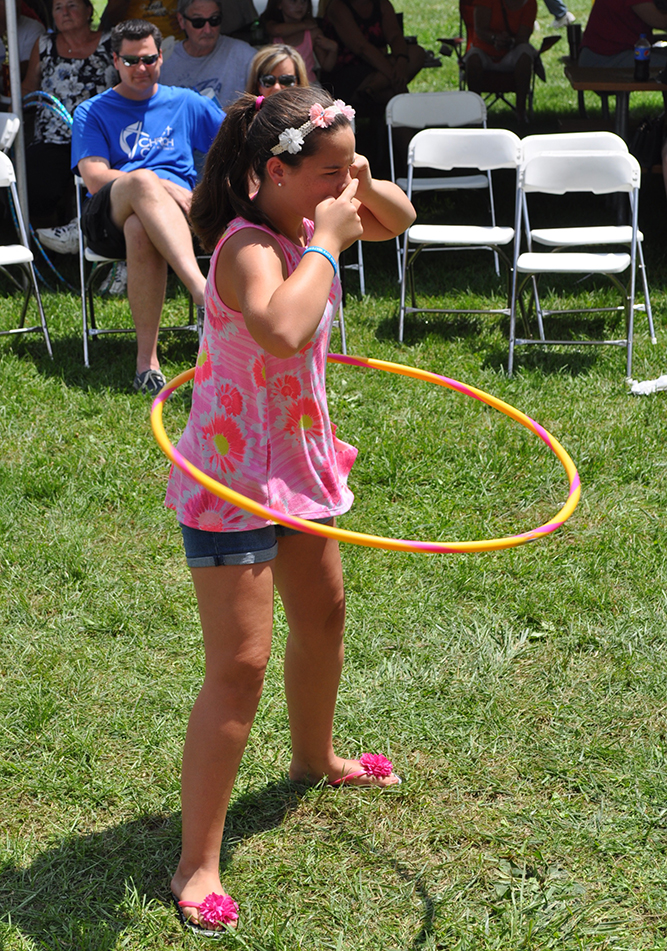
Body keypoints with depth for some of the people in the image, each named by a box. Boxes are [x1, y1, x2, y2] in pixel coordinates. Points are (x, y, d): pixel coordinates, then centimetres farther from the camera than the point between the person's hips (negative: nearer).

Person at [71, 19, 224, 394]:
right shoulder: (93, 113, 17)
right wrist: (165, 186, -13)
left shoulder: (186, 103, 23)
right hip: (108, 218, -1)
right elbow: (95, 178, 0)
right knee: (143, 180, -38)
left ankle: (148, 358, -37)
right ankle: (205, 293, -55)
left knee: (140, 231, -38)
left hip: (179, 215, 1)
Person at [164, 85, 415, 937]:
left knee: (323, 614, 26)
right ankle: (196, 866, 1)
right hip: (230, 479, -9)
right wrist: (326, 241, -33)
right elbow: (281, 330, -48)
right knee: (240, 666, -9)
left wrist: (364, 185, -5)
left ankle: (315, 758, 53)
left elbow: (397, 220, 17)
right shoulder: (248, 245, -26)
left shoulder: (302, 221, 0)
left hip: (296, 460, 10)